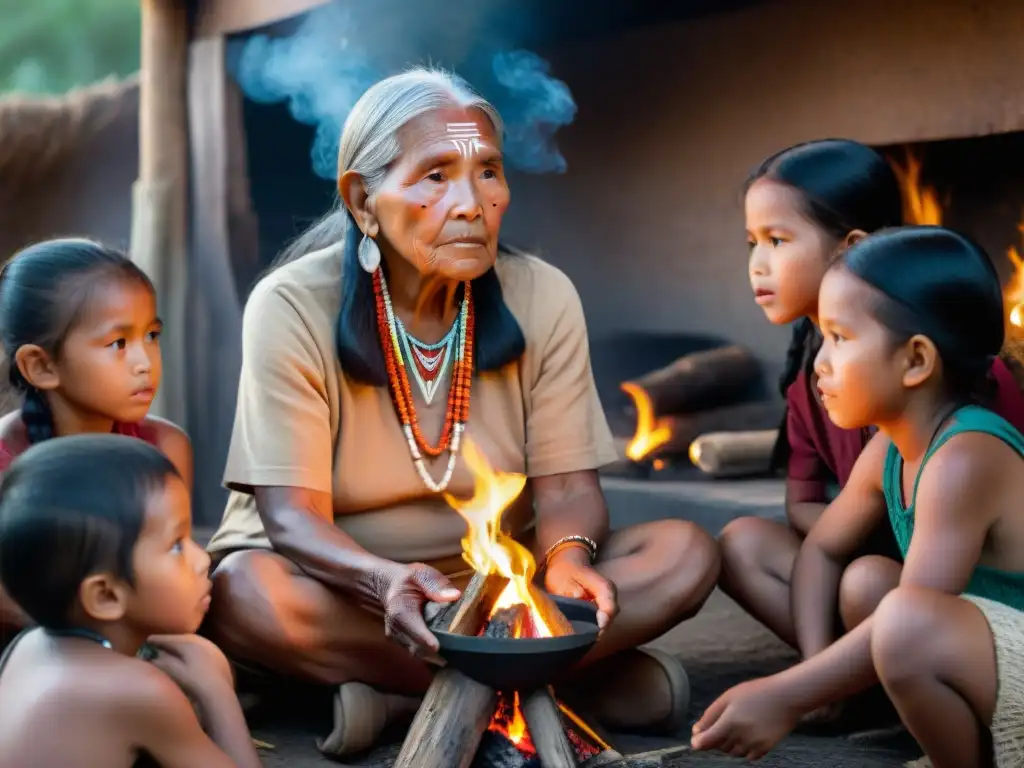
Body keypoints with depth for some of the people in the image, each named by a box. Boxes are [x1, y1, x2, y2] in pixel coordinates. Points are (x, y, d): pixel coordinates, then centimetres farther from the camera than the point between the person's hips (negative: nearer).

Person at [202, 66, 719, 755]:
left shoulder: (543, 298, -5)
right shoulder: (292, 308, -14)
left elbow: (566, 486, -5)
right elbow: (294, 518, -19)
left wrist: (568, 556, -30)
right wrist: (387, 583, -41)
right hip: (341, 585, -2)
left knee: (685, 554, -19)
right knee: (244, 594, -36)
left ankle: (397, 689, -23)